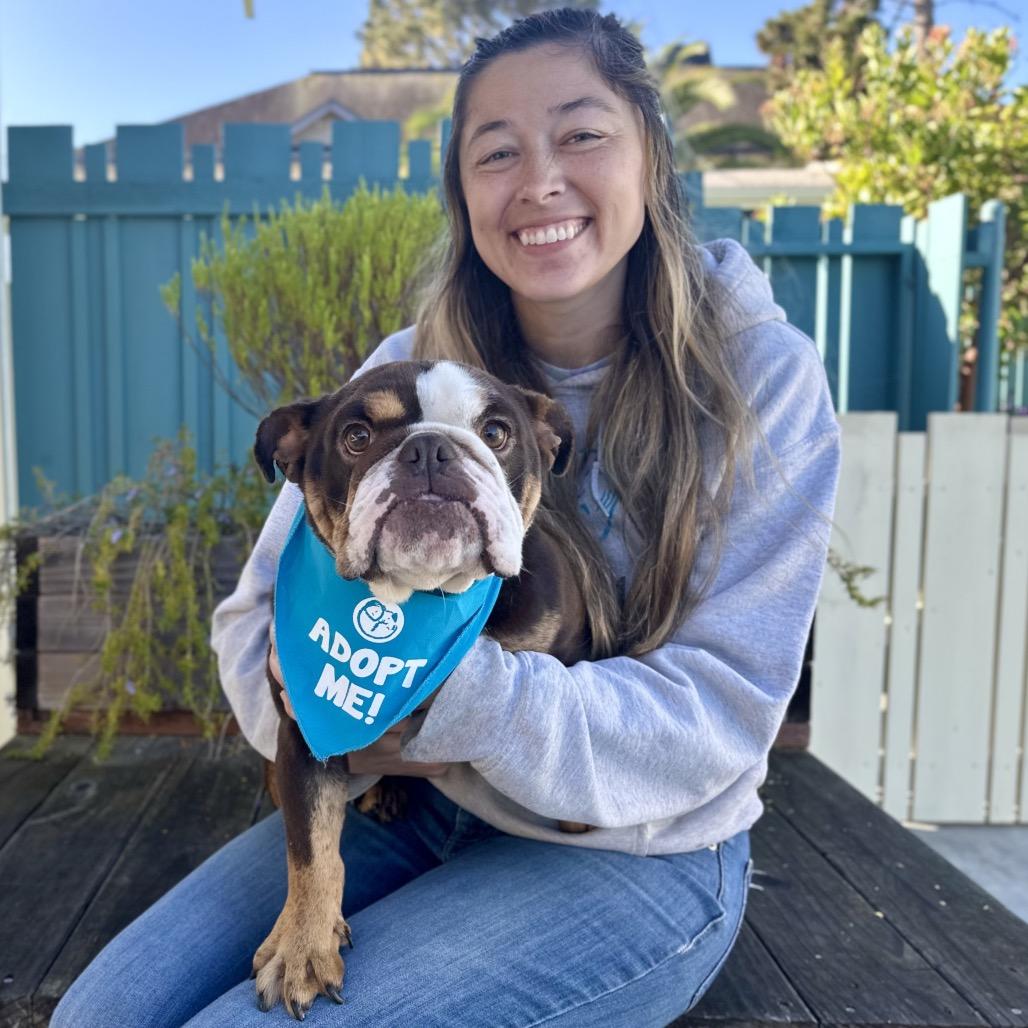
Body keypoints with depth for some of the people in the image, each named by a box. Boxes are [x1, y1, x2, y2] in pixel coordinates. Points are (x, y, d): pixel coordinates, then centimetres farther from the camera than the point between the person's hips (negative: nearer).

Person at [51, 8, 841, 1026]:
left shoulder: (759, 375, -13)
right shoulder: (414, 367, -4)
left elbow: (721, 710, -17)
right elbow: (258, 615, -2)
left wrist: (450, 693, -30)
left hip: (640, 853, -3)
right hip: (412, 800, 4)